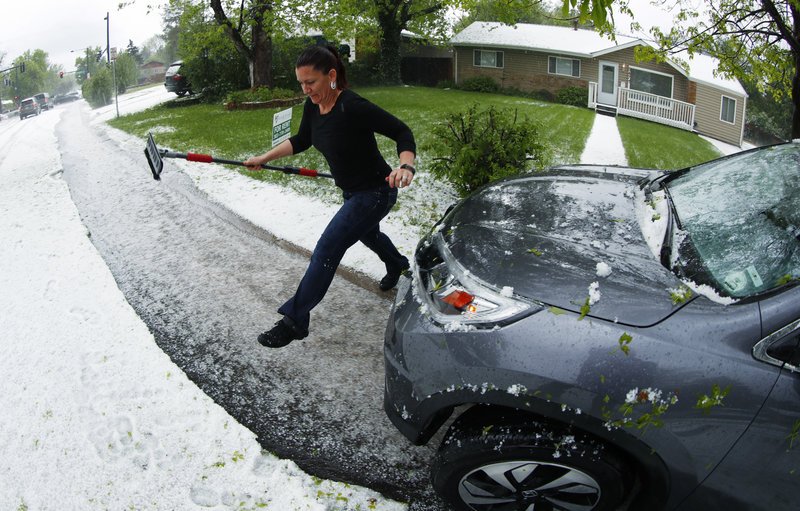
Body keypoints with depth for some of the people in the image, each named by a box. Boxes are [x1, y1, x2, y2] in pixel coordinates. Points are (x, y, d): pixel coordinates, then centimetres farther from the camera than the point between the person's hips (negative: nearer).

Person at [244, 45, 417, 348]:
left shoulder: (352, 107, -30)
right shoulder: (313, 106, -6)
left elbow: (402, 132, -26)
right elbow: (301, 141, 12)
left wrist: (406, 167, -43)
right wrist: (264, 158, 8)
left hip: (374, 193, -9)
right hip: (352, 192, 9)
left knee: (326, 250, -11)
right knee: (367, 234, 33)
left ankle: (294, 322, -2)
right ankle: (398, 266, 64)